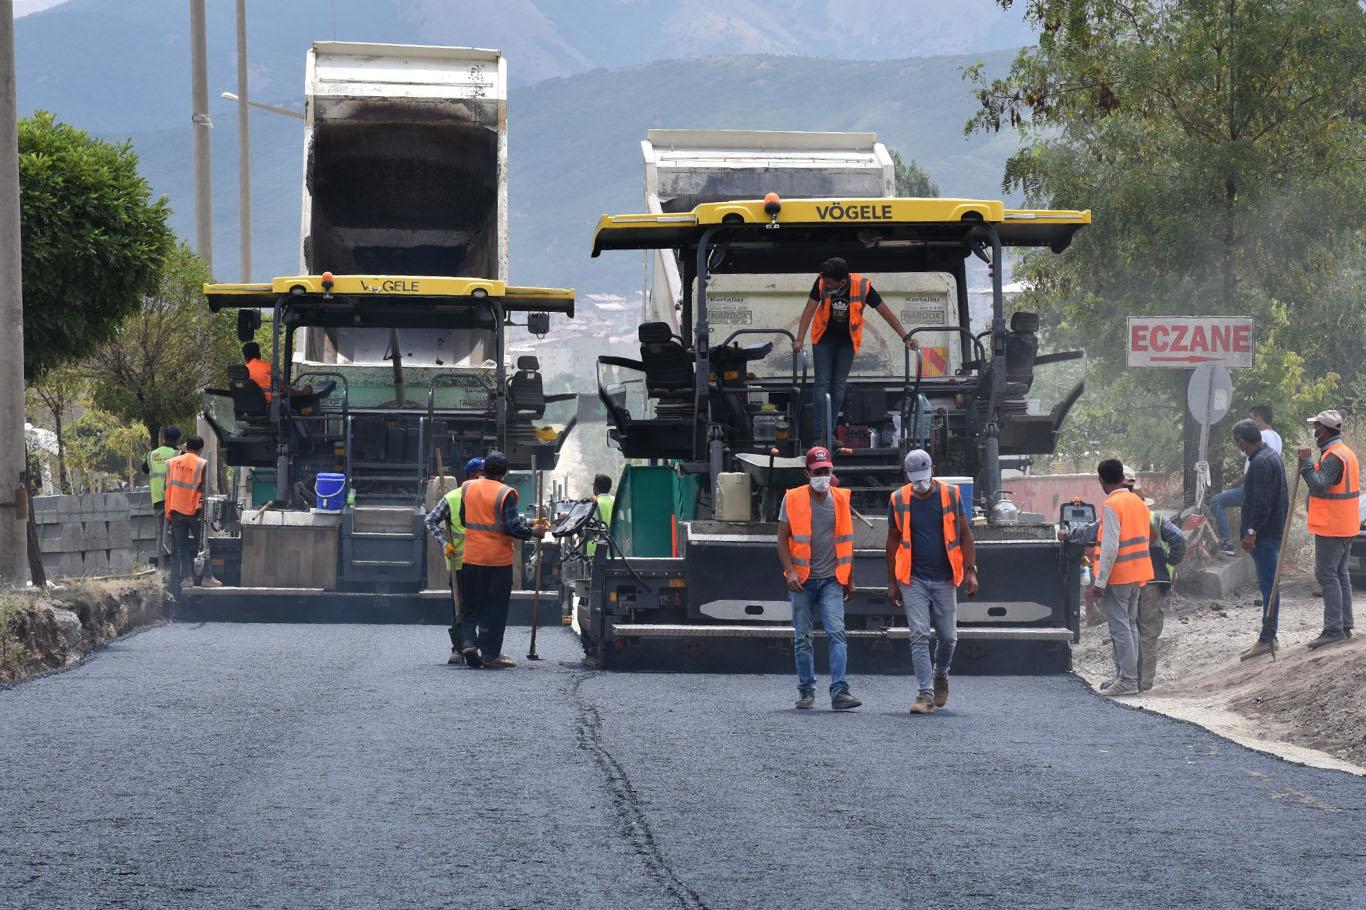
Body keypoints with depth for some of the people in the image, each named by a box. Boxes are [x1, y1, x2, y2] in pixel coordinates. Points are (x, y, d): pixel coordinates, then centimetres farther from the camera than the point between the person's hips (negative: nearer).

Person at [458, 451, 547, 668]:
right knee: (495, 608, 4)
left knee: (470, 605, 15)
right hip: (499, 560, -4)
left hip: (472, 559, 4)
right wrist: (533, 532, -1)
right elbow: (511, 526, -16)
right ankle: (490, 654, 4)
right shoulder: (505, 493, -14)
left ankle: (468, 642, -3)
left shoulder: (467, 488, 3)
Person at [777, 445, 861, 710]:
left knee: (836, 633, -12)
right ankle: (806, 690, 17)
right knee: (802, 637, 6)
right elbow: (783, 539, 1)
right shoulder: (793, 499, 0)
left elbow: (846, 541, 14)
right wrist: (790, 571, -12)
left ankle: (839, 691, -18)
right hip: (802, 579, 0)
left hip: (832, 579, 0)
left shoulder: (841, 499, 6)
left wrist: (849, 579, 15)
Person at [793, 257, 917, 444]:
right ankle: (819, 434, -8)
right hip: (824, 338, -1)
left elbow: (886, 313, -16)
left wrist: (906, 338, -17)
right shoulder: (821, 283, -23)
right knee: (822, 383, -7)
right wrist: (800, 340, -30)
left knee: (839, 385, 4)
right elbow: (809, 311, -20)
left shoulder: (862, 287, -24)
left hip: (847, 341, 1)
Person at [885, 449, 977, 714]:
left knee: (948, 637, 6)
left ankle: (940, 676, 34)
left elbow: (965, 535, 5)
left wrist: (971, 571, -3)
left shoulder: (950, 495, 0)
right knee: (919, 636, -9)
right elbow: (893, 541, 9)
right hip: (913, 580, -1)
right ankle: (926, 693, -9)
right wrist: (892, 582, 8)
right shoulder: (899, 500, 1)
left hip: (944, 579, 1)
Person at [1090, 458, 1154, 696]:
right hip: (1138, 574, 9)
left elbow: (1110, 546, -19)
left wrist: (1100, 581, -18)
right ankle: (1126, 676, 17)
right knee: (1130, 625, 13)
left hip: (1118, 576, -9)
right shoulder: (1138, 502, 13)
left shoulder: (1111, 505, -14)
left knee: (1120, 628, -7)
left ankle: (1127, 680, -10)